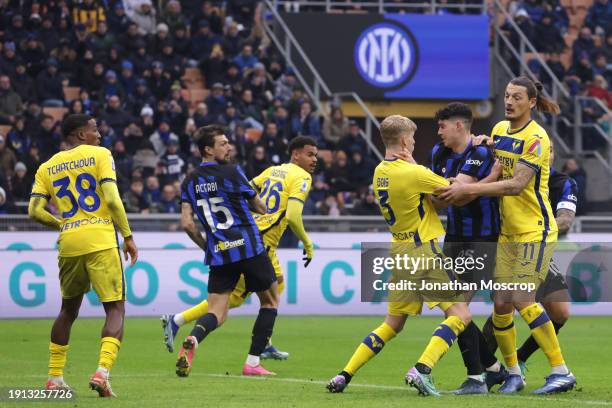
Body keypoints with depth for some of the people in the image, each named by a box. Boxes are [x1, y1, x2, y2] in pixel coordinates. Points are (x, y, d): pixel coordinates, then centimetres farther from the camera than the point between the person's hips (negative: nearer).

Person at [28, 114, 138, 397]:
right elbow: (112, 199, -10)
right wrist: (128, 237, -4)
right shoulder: (99, 155, 1)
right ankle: (102, 372, -20)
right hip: (101, 242, -4)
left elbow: (35, 211, 3)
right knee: (116, 309, 0)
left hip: (69, 245, 4)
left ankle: (54, 378, 21)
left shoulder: (47, 167, 13)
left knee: (68, 310, 22)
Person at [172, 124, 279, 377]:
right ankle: (252, 363, 10)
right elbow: (259, 207, 4)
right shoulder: (232, 173, -7)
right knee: (270, 301, 16)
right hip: (249, 248, -4)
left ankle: (192, 340, -30)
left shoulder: (189, 182, 6)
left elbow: (187, 223, 2)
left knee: (216, 314, 5)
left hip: (218, 253, 4)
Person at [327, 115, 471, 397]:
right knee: (460, 315, -5)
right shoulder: (414, 173, -16)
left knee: (392, 324, 17)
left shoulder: (380, 172, 7)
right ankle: (422, 370, -21)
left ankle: (344, 376, 10)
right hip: (425, 252, -8)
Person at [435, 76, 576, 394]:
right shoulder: (499, 129, 9)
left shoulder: (536, 138, -16)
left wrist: (468, 189, -25)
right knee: (501, 303, 1)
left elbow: (516, 185, -23)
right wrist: (463, 191, -6)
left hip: (535, 231, -7)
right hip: (507, 233, 7)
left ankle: (561, 372, -12)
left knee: (522, 300, -18)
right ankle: (513, 373, 14)